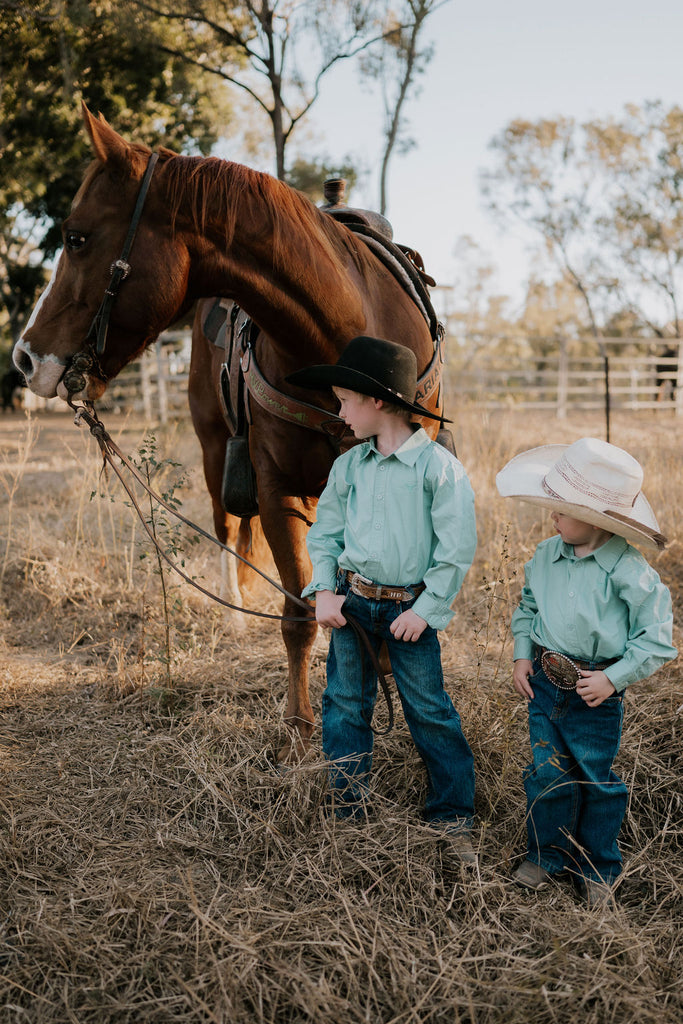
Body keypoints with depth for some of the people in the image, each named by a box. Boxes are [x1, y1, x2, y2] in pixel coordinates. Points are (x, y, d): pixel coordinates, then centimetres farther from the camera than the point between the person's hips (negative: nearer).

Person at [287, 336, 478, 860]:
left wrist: (425, 608, -13)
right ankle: (349, 813, 26)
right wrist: (325, 591, -2)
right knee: (345, 704, 11)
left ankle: (455, 817, 16)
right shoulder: (348, 466, 3)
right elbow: (325, 533, 12)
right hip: (351, 602, 5)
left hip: (409, 609, -5)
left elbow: (458, 547, -11)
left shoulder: (438, 466, -12)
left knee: (430, 710, 2)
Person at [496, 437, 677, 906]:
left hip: (596, 693, -4)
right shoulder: (545, 556, -1)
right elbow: (527, 607, 16)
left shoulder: (628, 571, -18)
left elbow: (655, 637, -13)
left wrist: (613, 678, -17)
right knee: (547, 774, 11)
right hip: (545, 682, 4)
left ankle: (599, 866, 31)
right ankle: (548, 854, 31)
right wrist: (522, 655, 5)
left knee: (597, 779, 11)